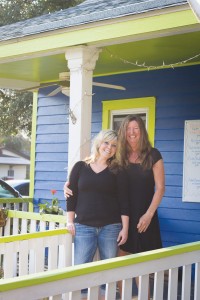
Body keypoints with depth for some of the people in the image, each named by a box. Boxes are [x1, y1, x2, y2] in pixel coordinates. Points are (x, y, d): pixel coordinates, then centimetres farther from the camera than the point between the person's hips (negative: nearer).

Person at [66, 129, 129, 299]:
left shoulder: (117, 171, 5)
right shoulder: (80, 167, 6)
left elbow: (124, 202, 2)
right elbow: (72, 196, 8)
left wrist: (125, 228, -4)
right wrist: (70, 222, 2)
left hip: (110, 227, 0)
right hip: (83, 226, 0)